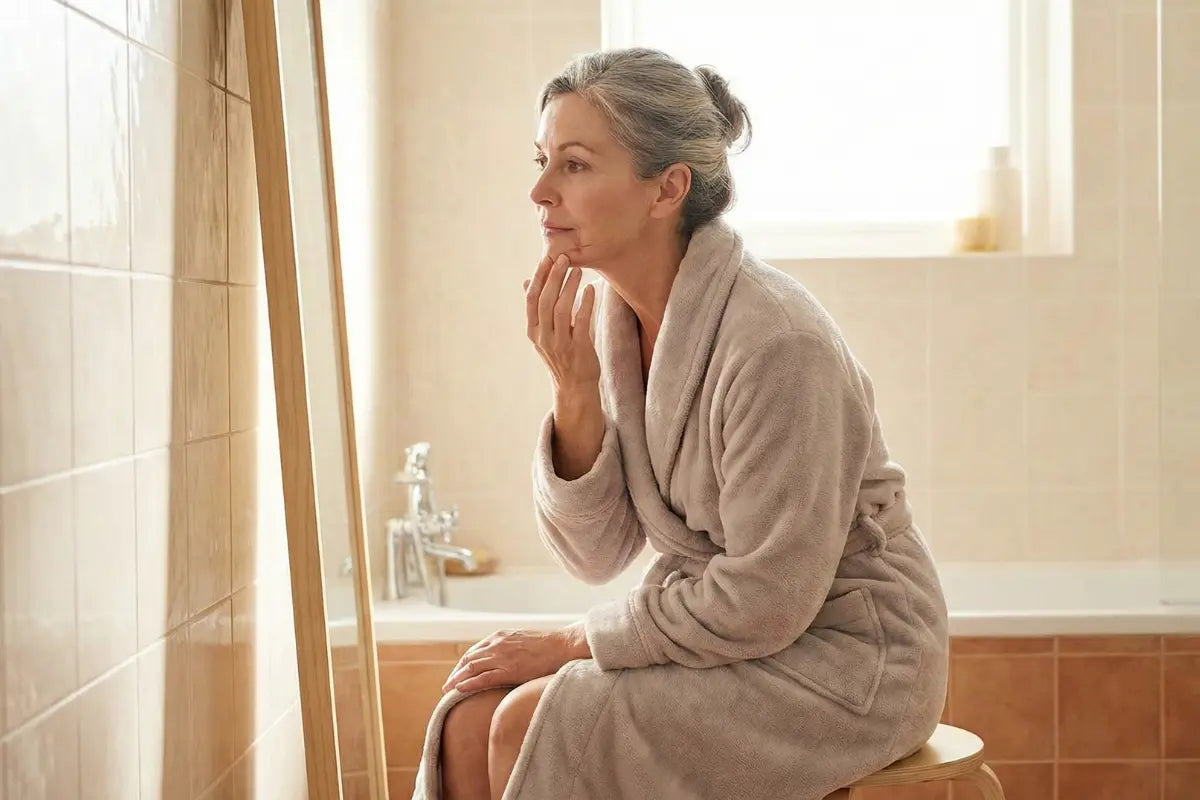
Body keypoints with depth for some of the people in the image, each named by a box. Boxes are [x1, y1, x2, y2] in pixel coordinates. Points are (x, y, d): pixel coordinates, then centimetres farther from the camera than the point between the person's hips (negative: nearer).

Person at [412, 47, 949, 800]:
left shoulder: (775, 337, -25)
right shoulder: (612, 313, -1)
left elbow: (769, 598, -22)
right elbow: (597, 554, 1)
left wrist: (572, 644, -12)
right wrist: (575, 390, -15)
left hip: (842, 656, -7)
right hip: (718, 635, 7)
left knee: (529, 727, -20)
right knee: (471, 721, -11)